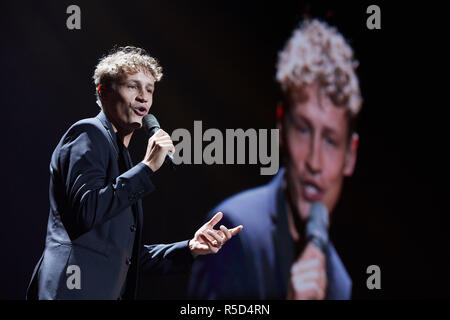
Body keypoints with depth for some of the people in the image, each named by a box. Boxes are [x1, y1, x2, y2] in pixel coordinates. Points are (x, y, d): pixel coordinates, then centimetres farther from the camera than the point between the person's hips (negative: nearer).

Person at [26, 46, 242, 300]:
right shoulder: (88, 135, -2)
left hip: (108, 293, 9)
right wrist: (147, 167, -14)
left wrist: (190, 248, 13)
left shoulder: (121, 156, 23)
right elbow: (86, 210, -18)